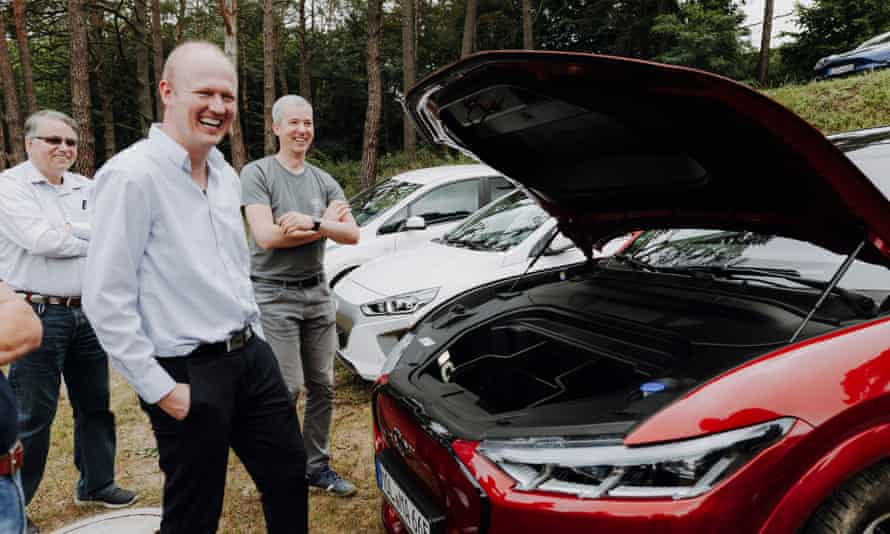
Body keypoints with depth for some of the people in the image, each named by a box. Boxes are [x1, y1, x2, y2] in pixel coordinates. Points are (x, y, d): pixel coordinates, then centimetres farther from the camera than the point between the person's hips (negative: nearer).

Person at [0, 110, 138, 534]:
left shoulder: (85, 187, 11)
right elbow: (40, 240, -20)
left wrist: (70, 228, -13)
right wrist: (95, 239, -8)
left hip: (88, 312, 6)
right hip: (39, 316, -6)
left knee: (95, 404, 15)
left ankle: (96, 484, 32)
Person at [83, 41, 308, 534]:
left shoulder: (224, 173, 9)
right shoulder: (132, 176, -17)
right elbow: (105, 299, -19)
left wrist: (254, 337, 17)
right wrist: (161, 389, -16)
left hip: (251, 355, 8)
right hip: (189, 375, -7)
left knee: (289, 477, 18)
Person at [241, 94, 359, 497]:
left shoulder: (324, 182, 11)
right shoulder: (257, 174, -4)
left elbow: (352, 234, 0)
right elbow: (266, 237, -16)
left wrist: (310, 221, -18)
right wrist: (325, 224, -11)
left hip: (316, 293, 6)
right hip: (274, 294, -5)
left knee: (322, 386, 9)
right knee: (287, 389, -6)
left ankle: (317, 466, 24)